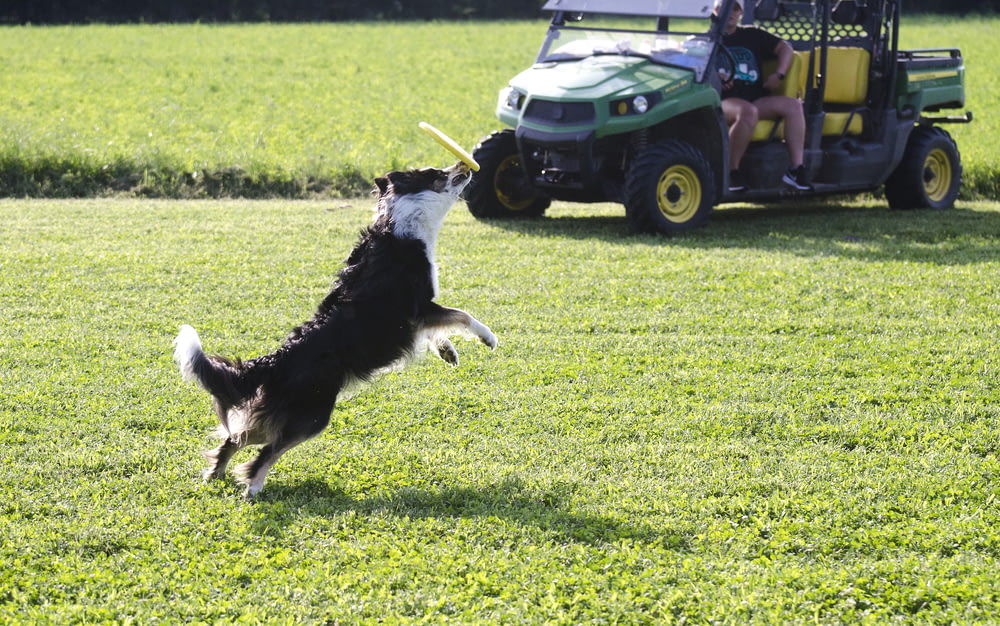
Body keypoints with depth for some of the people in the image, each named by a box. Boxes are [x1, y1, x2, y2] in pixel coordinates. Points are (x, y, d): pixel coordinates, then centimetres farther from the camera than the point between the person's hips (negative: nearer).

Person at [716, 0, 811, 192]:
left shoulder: (752, 35, 23)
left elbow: (785, 48, 19)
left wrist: (779, 74, 2)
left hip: (757, 99, 5)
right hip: (723, 100, -5)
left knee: (792, 104, -20)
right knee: (748, 111, -39)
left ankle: (796, 170, -24)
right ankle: (731, 172, -30)